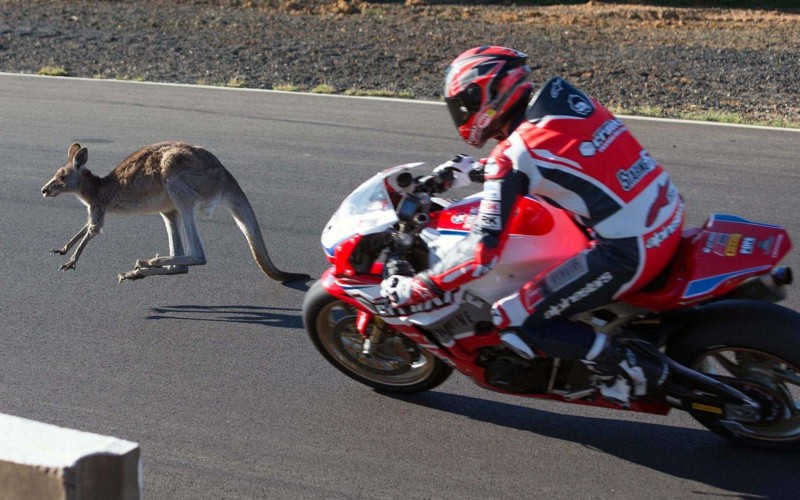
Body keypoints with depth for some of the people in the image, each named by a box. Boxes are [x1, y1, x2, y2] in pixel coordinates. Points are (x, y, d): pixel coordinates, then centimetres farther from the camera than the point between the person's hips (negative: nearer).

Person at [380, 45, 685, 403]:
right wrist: (471, 170, 32)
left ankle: (631, 370, 2)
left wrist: (414, 289, -6)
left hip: (628, 253, -9)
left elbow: (483, 252, -17)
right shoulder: (568, 101, 8)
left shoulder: (513, 152, -14)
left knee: (514, 324, 0)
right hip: (670, 217, 9)